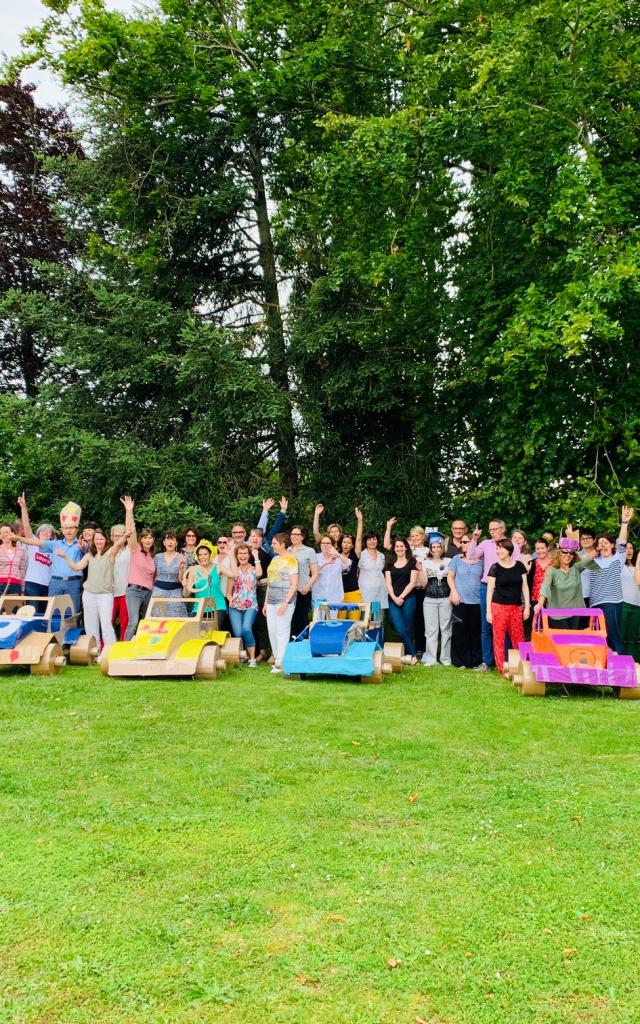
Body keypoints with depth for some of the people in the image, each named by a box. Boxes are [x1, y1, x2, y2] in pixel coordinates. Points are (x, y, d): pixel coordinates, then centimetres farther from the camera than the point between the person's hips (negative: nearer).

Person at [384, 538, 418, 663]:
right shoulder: (390, 563, 12)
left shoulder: (412, 562, 3)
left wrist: (401, 597, -9)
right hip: (393, 600, 2)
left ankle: (408, 655, 11)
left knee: (408, 629, 0)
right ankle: (413, 654, -1)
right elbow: (388, 583, 7)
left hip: (408, 599, -2)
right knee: (400, 629, -8)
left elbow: (412, 582, -3)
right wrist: (394, 598, -8)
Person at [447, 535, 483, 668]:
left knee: (476, 632, 4)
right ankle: (460, 661, 8)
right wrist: (454, 591, -6)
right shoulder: (456, 559, 6)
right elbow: (450, 577, 7)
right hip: (460, 600, 0)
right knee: (460, 631, 0)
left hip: (477, 601, 0)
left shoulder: (481, 560, 5)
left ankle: (475, 661, 12)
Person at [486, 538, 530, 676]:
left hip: (516, 607, 2)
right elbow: (490, 589, -1)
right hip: (499, 606, -2)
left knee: (518, 638, 5)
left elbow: (524, 587, 9)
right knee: (499, 638, -2)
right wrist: (488, 610, -5)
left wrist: (527, 606, 5)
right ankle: (502, 668, 5)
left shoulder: (519, 566, 5)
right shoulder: (495, 568, -2)